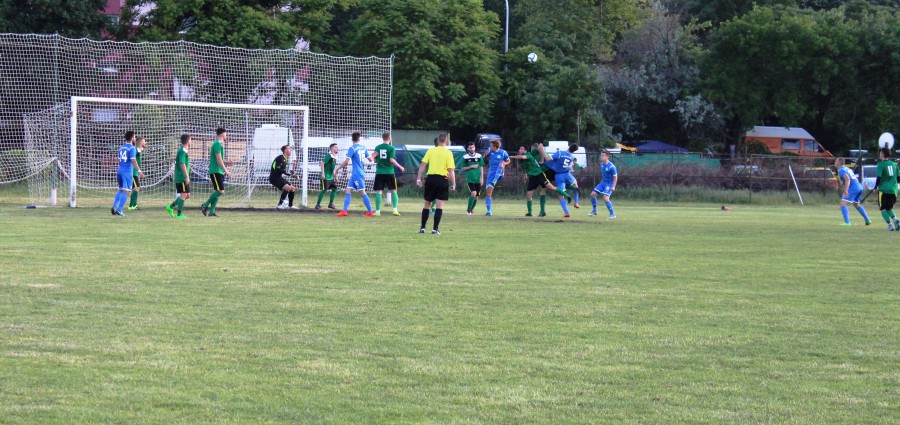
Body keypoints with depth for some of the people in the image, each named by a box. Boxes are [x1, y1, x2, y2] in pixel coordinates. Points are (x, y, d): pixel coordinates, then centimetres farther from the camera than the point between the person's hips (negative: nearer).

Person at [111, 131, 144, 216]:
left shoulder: (121, 148, 15)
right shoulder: (131, 148, -8)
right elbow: (133, 160, -18)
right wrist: (139, 171, -18)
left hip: (120, 171, 7)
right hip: (128, 172, -7)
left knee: (121, 190, 19)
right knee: (126, 191, -4)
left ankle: (114, 206, 5)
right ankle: (119, 209, -13)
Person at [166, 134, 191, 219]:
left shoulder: (183, 151, 16)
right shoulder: (182, 152, -15)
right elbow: (182, 164, -22)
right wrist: (187, 177, -23)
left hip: (184, 178, 10)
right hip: (182, 178, -10)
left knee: (187, 195, 12)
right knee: (183, 195, -7)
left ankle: (171, 207, 15)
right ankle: (179, 214, -4)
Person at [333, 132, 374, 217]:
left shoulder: (352, 148, -13)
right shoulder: (363, 147, 9)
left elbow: (346, 162, -20)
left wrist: (337, 169, -10)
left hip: (357, 174, -8)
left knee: (362, 193, -3)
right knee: (348, 191, 6)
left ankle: (370, 212, 1)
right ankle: (344, 211, 0)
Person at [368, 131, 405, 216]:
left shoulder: (377, 148, 3)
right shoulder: (391, 148, -6)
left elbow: (374, 160, 4)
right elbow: (392, 160, -13)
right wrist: (400, 167, -3)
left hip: (379, 172, 2)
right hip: (389, 172, -2)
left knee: (378, 192, 2)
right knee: (393, 191, 9)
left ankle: (377, 211, -1)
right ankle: (395, 209, 0)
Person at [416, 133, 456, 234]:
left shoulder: (430, 151, 3)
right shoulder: (448, 153, -4)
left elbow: (423, 165, -1)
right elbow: (450, 170, -8)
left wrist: (419, 178, 3)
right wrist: (453, 184, -3)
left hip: (431, 178, 3)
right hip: (442, 179, -3)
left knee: (426, 204, 13)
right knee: (439, 205, 1)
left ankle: (422, 227, 15)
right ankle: (435, 228, -3)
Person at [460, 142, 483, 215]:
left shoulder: (479, 156, 4)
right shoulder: (465, 157, 0)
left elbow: (481, 167, 8)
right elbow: (462, 169, 3)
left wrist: (482, 178, 2)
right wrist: (471, 167, -10)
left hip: (478, 179, 3)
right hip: (470, 179, -3)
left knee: (476, 196, 6)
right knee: (473, 193, -20)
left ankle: (471, 210, 25)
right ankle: (468, 210, -8)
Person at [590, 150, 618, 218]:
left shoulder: (611, 166, -22)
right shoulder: (602, 164, 2)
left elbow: (615, 177, -18)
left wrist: (613, 186, -23)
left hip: (609, 184, -8)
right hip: (603, 182, 8)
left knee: (605, 198, -21)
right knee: (593, 194, 4)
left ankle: (612, 214, -6)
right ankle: (594, 211, 20)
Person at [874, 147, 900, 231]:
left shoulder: (881, 164, -7)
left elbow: (879, 177, -12)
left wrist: (875, 187, 1)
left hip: (883, 189, -5)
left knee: (882, 208, 7)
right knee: (889, 208, 18)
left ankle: (889, 225, -8)